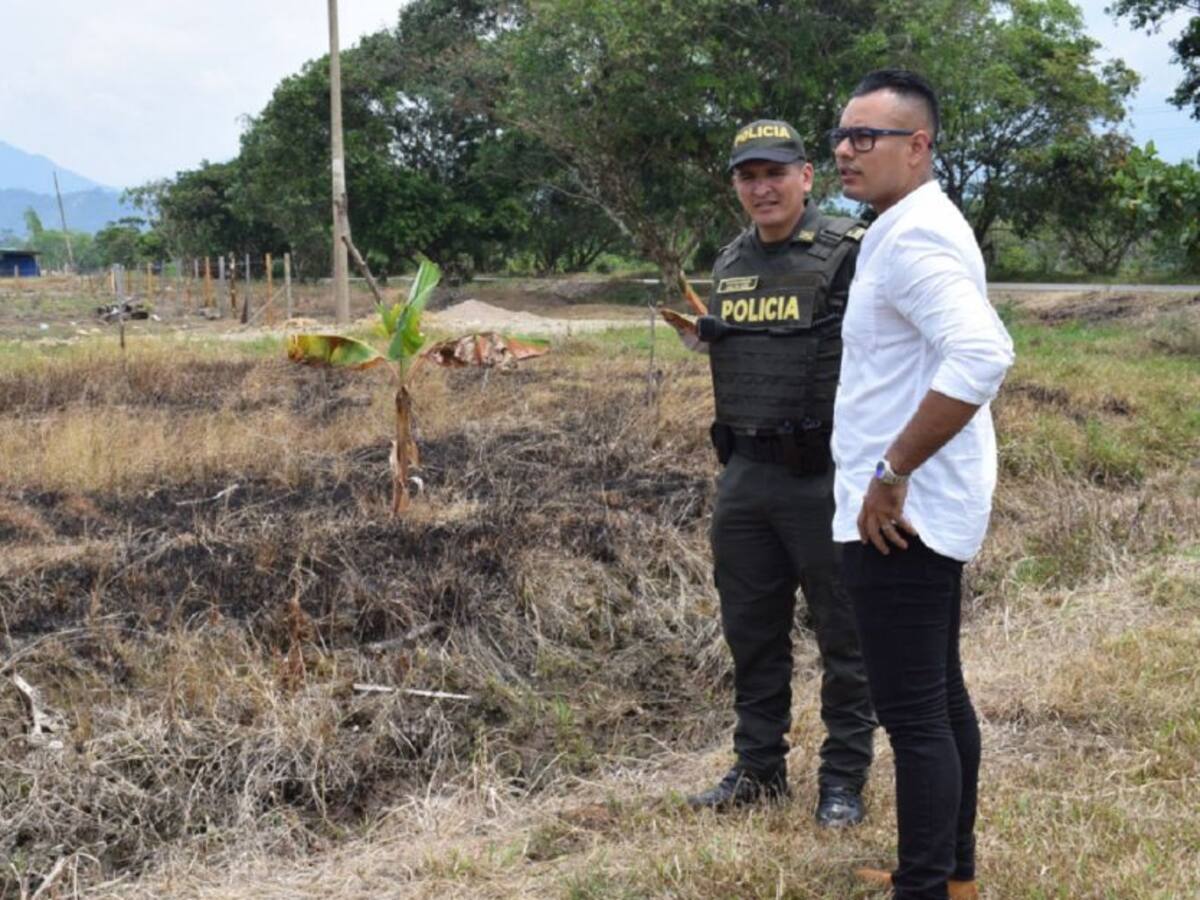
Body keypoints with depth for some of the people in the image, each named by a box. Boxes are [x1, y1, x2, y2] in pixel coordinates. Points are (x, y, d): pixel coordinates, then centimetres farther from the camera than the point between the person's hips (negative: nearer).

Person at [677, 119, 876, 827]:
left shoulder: (848, 252, -10)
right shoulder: (731, 265, 13)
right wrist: (698, 330, 9)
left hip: (824, 476, -7)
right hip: (745, 475, 7)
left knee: (844, 636, 4)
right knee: (751, 631, 15)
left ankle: (845, 777, 17)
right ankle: (759, 768, 29)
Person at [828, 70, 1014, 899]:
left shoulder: (913, 237, -18)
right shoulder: (915, 230, 15)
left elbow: (982, 355, -33)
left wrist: (892, 473, -26)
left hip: (901, 513, -11)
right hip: (922, 511, 11)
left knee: (913, 713, -6)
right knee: (940, 696, 18)